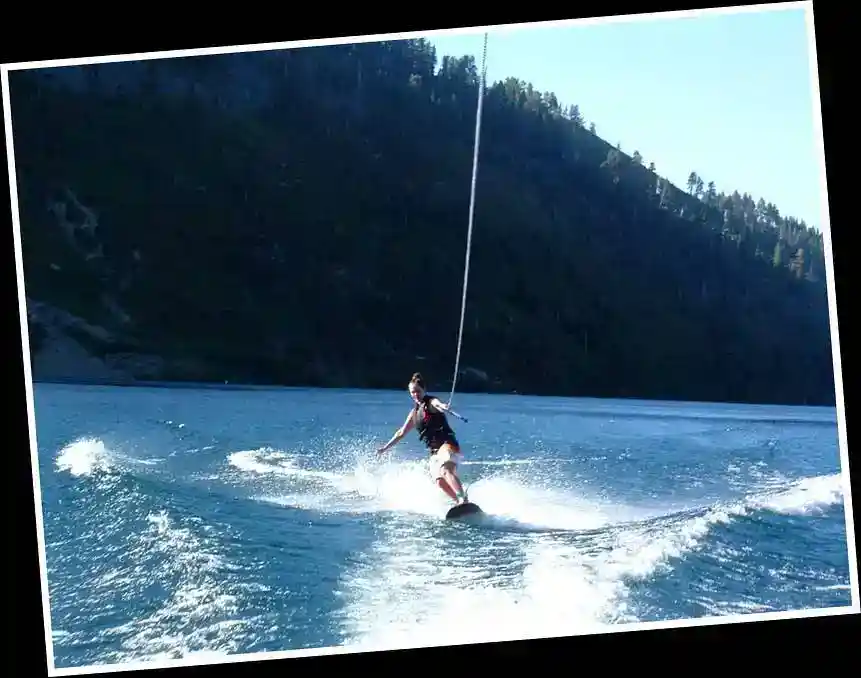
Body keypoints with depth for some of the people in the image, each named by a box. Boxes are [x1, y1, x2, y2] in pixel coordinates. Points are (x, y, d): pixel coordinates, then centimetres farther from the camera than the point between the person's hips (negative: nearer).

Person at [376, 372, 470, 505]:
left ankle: (463, 499, -48)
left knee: (446, 471, -33)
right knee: (440, 482, -13)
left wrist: (444, 407, -53)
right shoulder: (414, 412, 19)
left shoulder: (431, 402, -1)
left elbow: (438, 404, -28)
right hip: (434, 451, 8)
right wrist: (385, 448, 32)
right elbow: (401, 433, 29)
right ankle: (460, 502, -15)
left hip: (447, 443, -8)